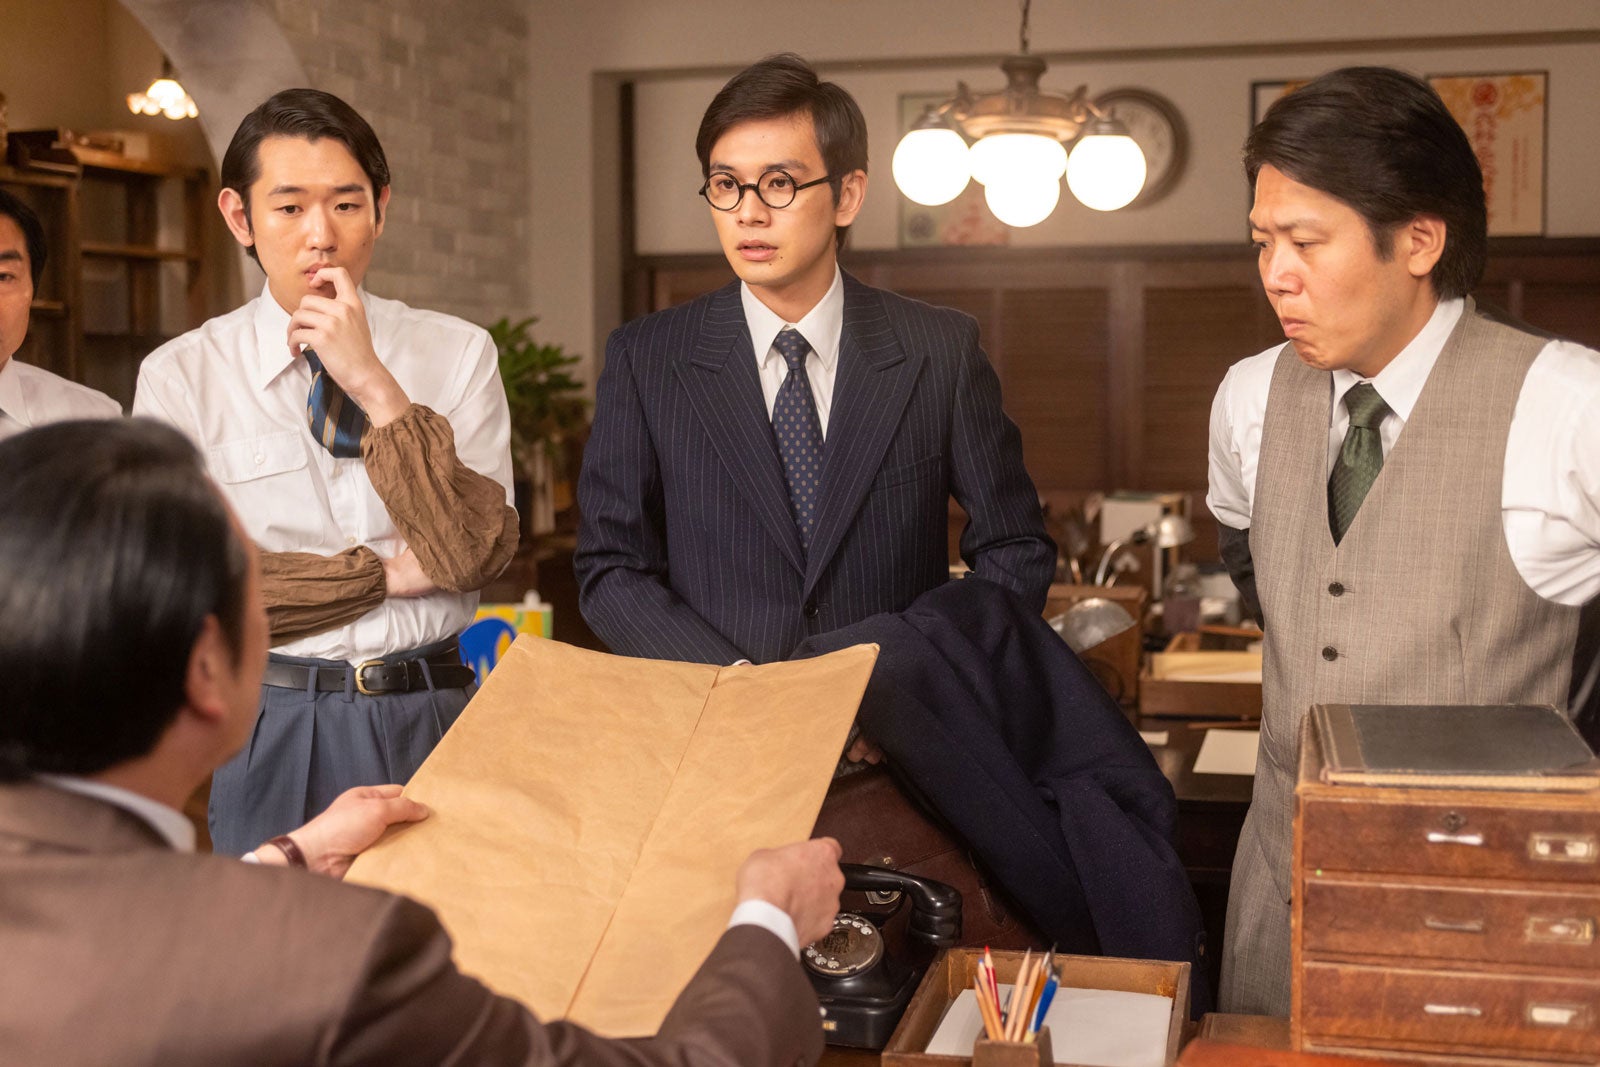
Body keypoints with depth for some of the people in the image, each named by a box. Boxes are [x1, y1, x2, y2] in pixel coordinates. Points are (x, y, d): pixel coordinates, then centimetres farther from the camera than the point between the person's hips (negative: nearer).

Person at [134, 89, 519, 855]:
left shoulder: (458, 353, 1)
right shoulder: (181, 376, -2)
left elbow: (477, 555, -10)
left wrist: (375, 386, -16)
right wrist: (388, 573, -8)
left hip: (432, 714, 1)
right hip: (271, 727, -1)